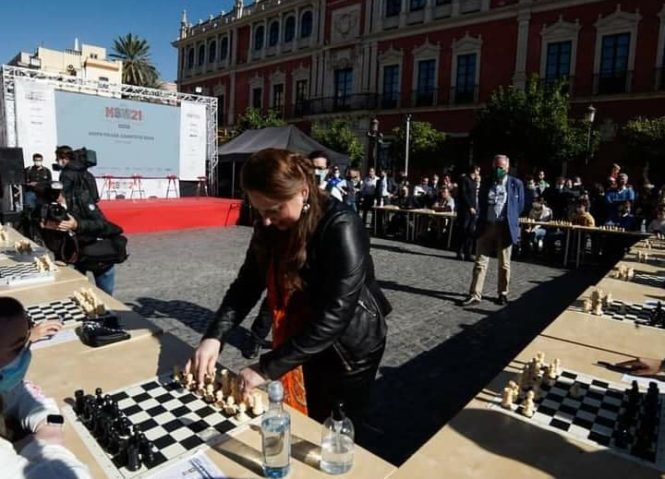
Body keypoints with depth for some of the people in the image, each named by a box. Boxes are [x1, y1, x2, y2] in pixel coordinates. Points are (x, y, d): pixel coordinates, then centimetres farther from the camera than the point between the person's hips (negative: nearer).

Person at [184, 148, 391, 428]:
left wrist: (267, 367, -30)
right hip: (303, 344, 5)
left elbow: (332, 318, -32)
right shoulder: (270, 226, -9)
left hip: (350, 347, -5)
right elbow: (247, 285, -5)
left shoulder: (342, 230, -29)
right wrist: (214, 337, -19)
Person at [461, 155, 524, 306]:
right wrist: (482, 221, 8)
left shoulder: (516, 183, 1)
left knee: (504, 264, 8)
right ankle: (475, 294, 2)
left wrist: (509, 218, 10)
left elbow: (520, 206, 7)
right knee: (480, 262, 0)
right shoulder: (486, 182, 9)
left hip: (505, 228, -2)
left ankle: (503, 294, 22)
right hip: (486, 226, 2)